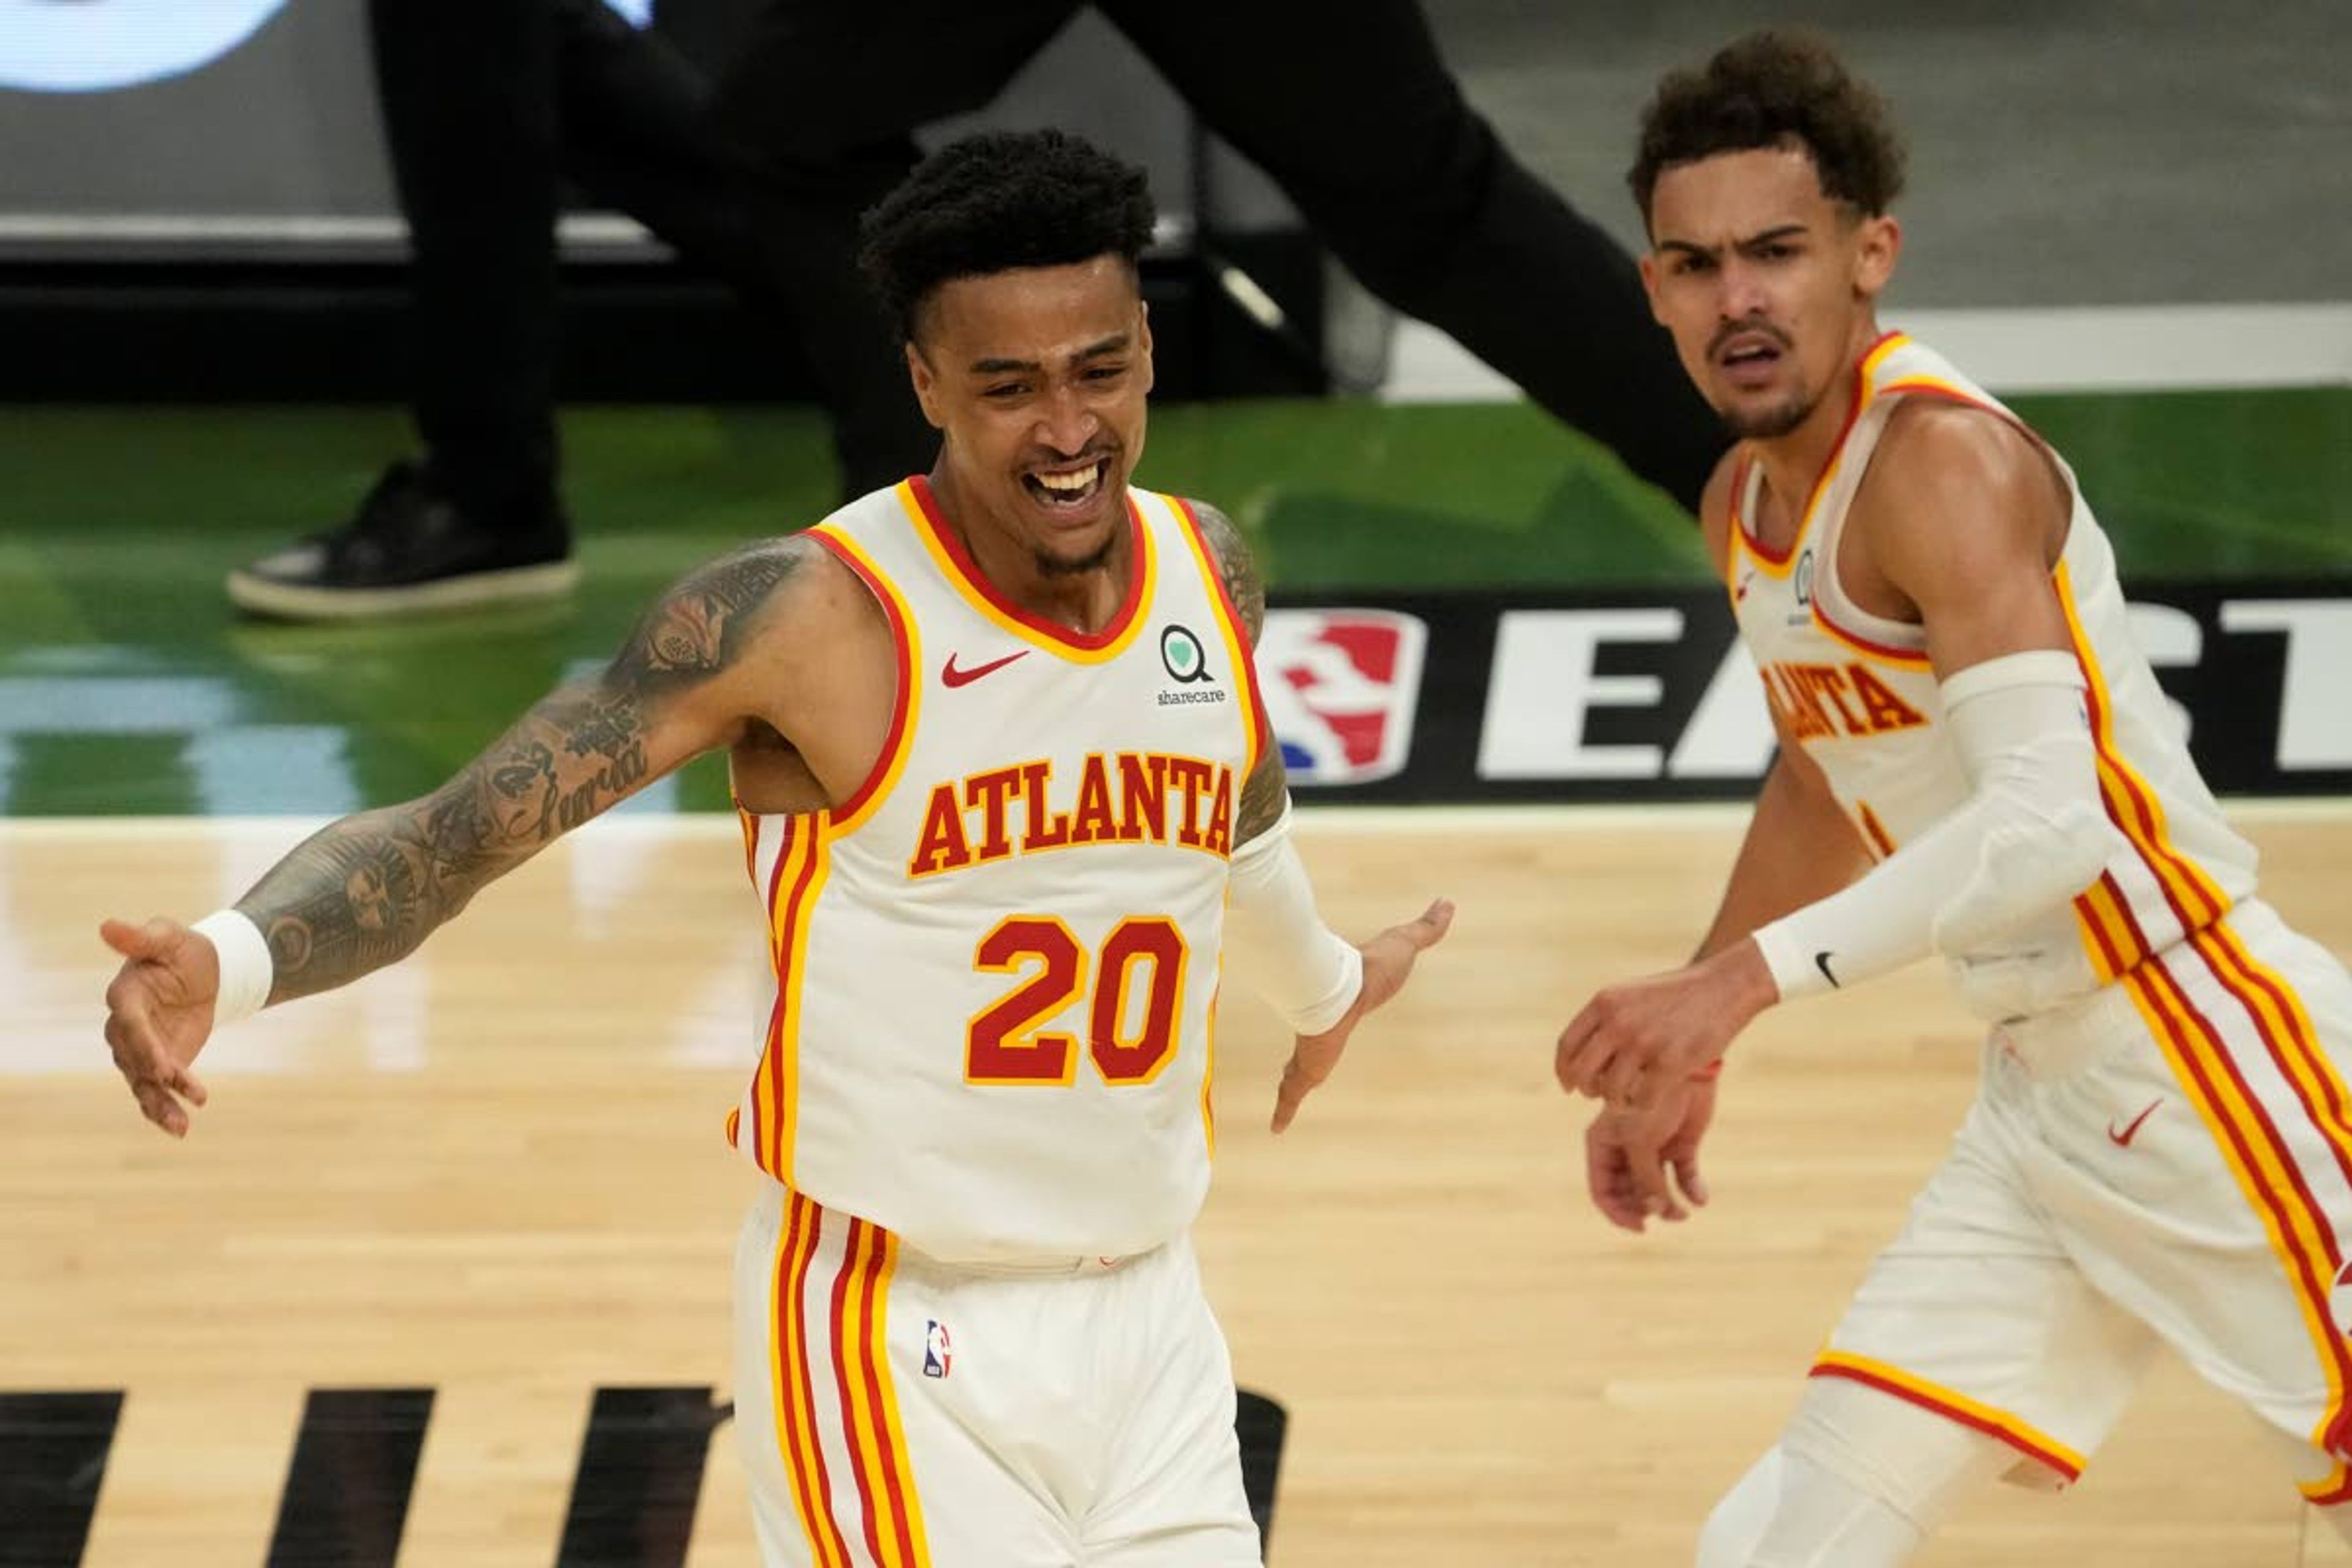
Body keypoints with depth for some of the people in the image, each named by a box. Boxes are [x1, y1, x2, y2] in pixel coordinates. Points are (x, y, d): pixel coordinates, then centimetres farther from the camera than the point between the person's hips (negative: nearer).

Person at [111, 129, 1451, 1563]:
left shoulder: (1210, 571, 0)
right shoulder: (812, 615, -18)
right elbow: (455, 835, -21)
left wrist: (1322, 983, 42)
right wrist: (229, 960, -40)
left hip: (1149, 1318, 6)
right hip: (907, 1345, -6)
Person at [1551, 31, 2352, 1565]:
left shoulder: (1943, 459, -20)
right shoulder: (1746, 507, 8)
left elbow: (2053, 821, -32)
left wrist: (1747, 976, -37)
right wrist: (1682, 1050, 27)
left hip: (2205, 1063, -9)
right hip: (2040, 1096, 9)